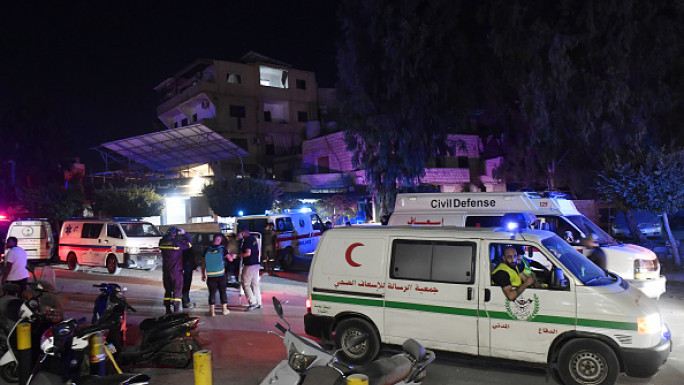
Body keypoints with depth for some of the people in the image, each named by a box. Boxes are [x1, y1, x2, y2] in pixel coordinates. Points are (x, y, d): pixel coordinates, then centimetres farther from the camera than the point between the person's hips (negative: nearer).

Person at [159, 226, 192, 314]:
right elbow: (189, 243, -5)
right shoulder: (177, 243, -17)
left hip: (165, 270, 5)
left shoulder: (162, 242, -2)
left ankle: (168, 309, 20)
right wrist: (184, 233, 5)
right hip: (176, 270, -5)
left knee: (167, 289, 16)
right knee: (177, 290, 4)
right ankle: (176, 310, 2)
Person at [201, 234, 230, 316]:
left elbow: (203, 263, 5)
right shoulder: (222, 249, -5)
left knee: (212, 292, 6)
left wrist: (203, 274, 14)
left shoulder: (207, 249, 1)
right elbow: (230, 259, 5)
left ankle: (212, 311, 6)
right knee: (223, 291, 11)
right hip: (221, 275, -1)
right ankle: (224, 310, 19)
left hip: (210, 275, 1)